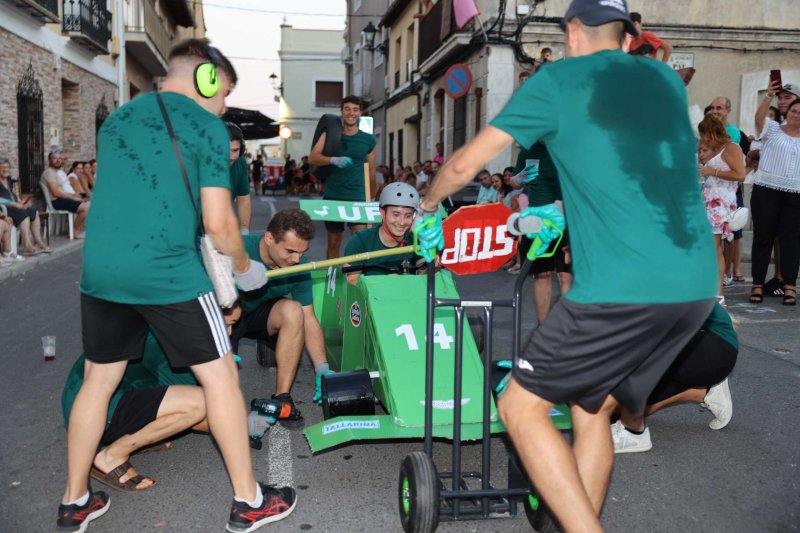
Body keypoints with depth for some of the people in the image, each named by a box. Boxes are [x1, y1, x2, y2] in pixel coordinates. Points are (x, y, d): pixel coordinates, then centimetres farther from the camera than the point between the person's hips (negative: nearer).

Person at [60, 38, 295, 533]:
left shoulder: (116, 119, 16)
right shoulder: (207, 128, -3)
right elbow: (218, 222, -8)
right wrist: (245, 267, 9)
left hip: (100, 269, 6)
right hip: (167, 273, -6)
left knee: (98, 381, 18)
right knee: (221, 376, 7)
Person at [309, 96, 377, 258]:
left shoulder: (368, 140, 5)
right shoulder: (330, 135, 4)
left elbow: (371, 171, 12)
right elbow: (312, 158, -9)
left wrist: (371, 200, 16)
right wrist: (334, 160, -28)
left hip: (358, 197, -1)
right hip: (332, 197, 1)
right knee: (333, 243, 11)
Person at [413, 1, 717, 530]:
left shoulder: (555, 80, 4)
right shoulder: (668, 79, 20)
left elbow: (464, 165, 7)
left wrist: (428, 204, 28)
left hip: (620, 288, -7)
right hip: (696, 286, 7)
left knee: (522, 407, 7)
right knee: (593, 409, 20)